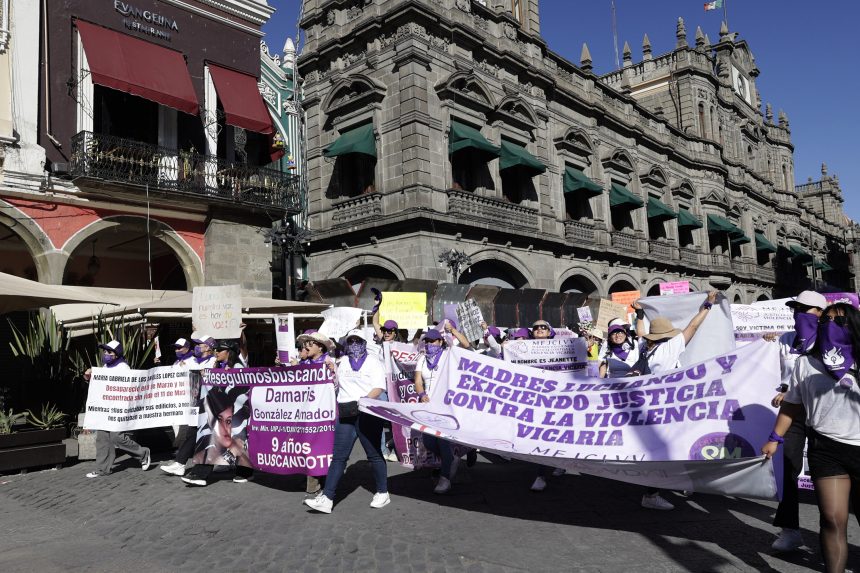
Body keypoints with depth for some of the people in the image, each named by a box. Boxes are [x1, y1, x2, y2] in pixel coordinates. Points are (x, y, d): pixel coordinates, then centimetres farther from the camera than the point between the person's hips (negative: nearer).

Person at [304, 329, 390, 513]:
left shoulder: (372, 361, 4)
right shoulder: (342, 362, 18)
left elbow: (379, 387, -8)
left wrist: (365, 399, -24)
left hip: (367, 413, -4)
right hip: (345, 414, 4)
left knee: (374, 454, 5)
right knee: (338, 456, -1)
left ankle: (383, 493, 20)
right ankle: (327, 498, -2)